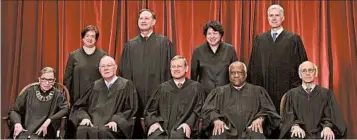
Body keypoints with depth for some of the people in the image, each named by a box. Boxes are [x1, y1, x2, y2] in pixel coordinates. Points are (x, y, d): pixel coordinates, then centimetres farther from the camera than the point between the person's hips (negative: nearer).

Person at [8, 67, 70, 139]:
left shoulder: (58, 95, 8)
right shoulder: (29, 92, 11)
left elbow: (66, 109, -8)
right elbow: (14, 110, 13)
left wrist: (49, 120, -18)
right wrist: (17, 123, -6)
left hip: (43, 134, -2)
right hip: (24, 133, 2)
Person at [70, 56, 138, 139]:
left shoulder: (126, 85, 8)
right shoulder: (95, 86, 20)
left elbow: (130, 110, 1)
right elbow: (81, 106, 17)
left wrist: (116, 120, -15)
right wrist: (85, 117, -5)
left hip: (112, 127, -3)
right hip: (93, 124, 3)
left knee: (101, 132, -35)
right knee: (82, 130, -30)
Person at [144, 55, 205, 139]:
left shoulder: (196, 87, 14)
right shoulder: (163, 88, 21)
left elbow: (198, 110, 6)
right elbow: (150, 109, 18)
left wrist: (189, 124, -11)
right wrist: (153, 122, -2)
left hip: (181, 128, -2)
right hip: (162, 127, 2)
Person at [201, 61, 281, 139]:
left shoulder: (257, 91, 21)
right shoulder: (219, 92, 21)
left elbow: (268, 110, 12)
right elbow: (208, 109, 10)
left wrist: (260, 119, -11)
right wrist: (216, 120, -13)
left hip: (249, 130, 0)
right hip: (227, 131, 0)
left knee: (257, 135, -34)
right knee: (218, 135, -34)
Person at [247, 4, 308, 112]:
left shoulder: (294, 39, 1)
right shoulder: (259, 39, 10)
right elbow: (253, 66, 11)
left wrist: (297, 88, -4)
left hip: (287, 89, -2)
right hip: (264, 90, 2)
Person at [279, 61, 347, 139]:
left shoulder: (326, 94, 14)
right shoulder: (291, 95, 13)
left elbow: (330, 115, 5)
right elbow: (288, 118, 4)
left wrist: (327, 127, -17)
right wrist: (295, 126, -19)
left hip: (320, 135, 1)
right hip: (301, 135, -1)